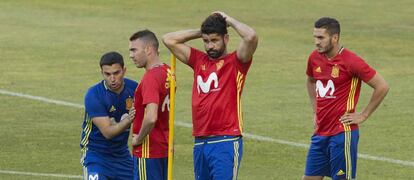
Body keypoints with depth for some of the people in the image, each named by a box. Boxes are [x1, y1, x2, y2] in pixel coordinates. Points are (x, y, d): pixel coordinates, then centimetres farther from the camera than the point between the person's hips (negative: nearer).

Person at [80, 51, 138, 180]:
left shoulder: (133, 88, -7)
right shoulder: (93, 95, -21)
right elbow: (107, 132, -25)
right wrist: (128, 120, -40)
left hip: (122, 154, 5)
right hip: (96, 154, -5)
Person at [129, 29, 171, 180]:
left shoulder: (151, 78, -21)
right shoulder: (168, 72, 8)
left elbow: (151, 118, -32)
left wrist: (138, 139, -15)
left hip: (149, 149, -9)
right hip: (165, 146, 9)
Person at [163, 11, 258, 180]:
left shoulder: (235, 62, -1)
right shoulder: (199, 60, 15)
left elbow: (251, 37, -18)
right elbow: (169, 39, 17)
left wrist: (229, 20, -2)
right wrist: (200, 32, 12)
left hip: (225, 142, -6)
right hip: (200, 143, 6)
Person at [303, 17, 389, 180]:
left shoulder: (350, 61, -14)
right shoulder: (315, 58, 6)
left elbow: (382, 87, -11)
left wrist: (363, 116, -8)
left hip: (342, 134, -7)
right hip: (320, 133, 7)